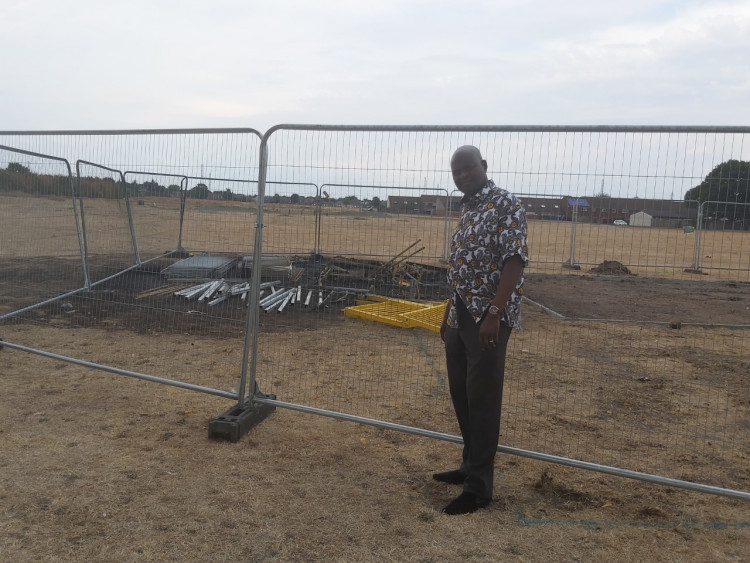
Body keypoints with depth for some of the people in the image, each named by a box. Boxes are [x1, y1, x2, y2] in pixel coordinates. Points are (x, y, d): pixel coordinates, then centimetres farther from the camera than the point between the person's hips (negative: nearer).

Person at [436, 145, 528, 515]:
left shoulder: (505, 205, -10)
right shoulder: (467, 210, 17)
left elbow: (515, 262, -18)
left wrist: (494, 314, -26)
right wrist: (449, 314, 21)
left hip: (488, 318, -9)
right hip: (460, 316, 9)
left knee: (483, 399, -3)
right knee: (460, 394, 15)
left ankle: (479, 486, 8)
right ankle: (471, 466, 30)